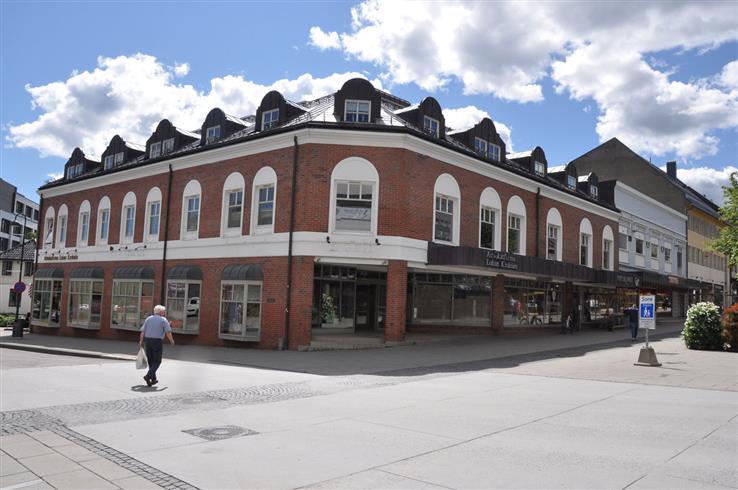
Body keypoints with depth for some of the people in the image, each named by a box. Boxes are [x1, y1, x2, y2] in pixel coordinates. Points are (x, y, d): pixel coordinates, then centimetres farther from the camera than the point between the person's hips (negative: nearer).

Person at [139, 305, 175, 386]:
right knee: (157, 362, 3)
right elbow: (168, 332, -10)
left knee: (151, 361, 15)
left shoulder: (148, 319, 9)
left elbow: (142, 331, 3)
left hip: (147, 341, 5)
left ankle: (153, 379, 19)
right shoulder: (164, 320, -5)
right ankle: (148, 376, -15)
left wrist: (141, 341, 7)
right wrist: (172, 341, 5)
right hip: (157, 342, -5)